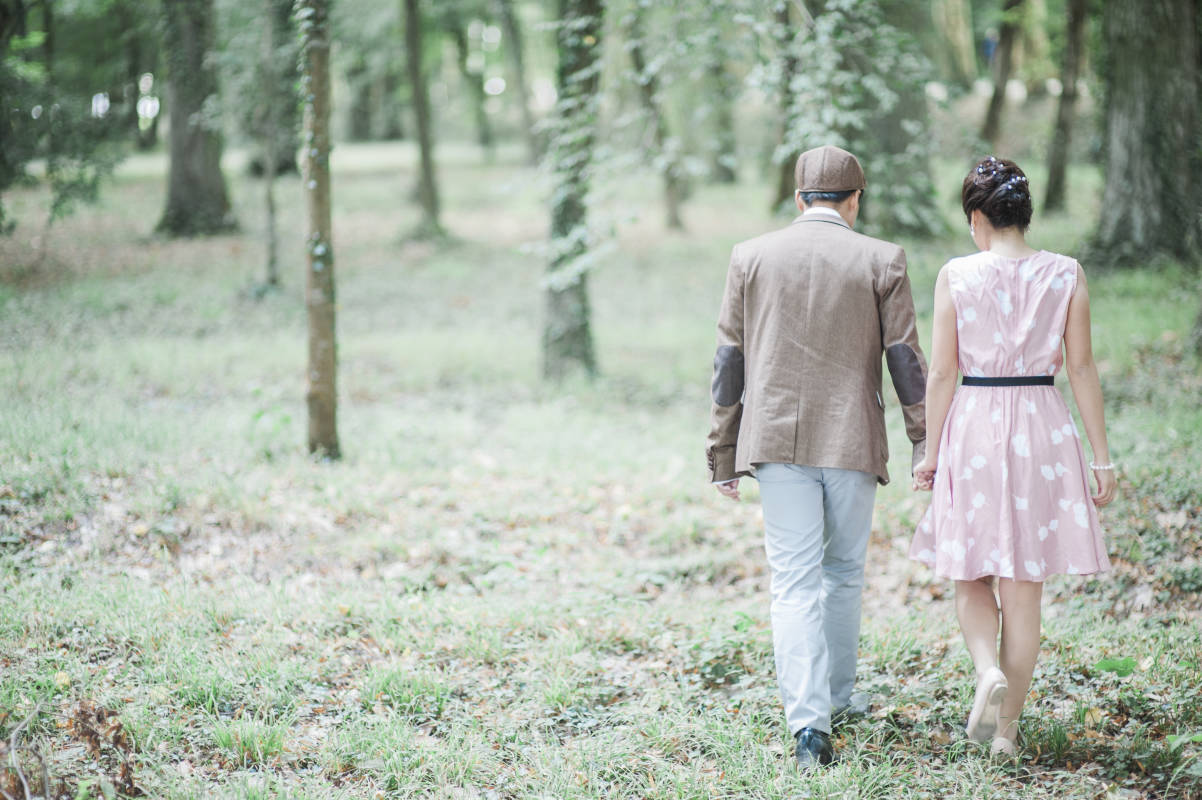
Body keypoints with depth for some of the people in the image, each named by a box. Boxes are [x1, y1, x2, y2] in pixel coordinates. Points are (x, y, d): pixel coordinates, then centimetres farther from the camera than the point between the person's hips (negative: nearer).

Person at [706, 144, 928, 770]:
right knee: (844, 572, 18)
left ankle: (808, 721, -14)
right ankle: (835, 696, 29)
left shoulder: (750, 257, 3)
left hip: (778, 438, 0)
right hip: (853, 441, 0)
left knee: (795, 581, -2)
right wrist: (925, 444, 5)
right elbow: (905, 361, -1)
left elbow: (729, 362, 5)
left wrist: (723, 454, 10)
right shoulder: (881, 261, -1)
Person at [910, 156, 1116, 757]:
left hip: (973, 426, -1)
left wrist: (930, 452, 6)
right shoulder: (1066, 275, -1)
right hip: (1042, 428, 1)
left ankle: (990, 671, -14)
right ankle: (1007, 728, 12)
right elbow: (1082, 370, 1)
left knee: (971, 578, 14)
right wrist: (1101, 457, 7)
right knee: (1024, 585, 8)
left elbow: (942, 373, -3)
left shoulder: (956, 276, -6)